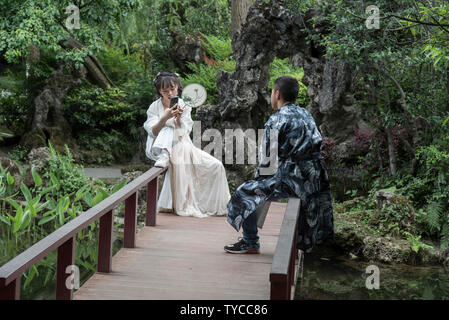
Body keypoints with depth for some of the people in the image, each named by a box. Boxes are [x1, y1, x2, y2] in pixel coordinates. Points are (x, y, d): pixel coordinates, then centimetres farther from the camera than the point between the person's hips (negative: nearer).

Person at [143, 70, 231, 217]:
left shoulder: (184, 106, 4)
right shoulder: (155, 107, -3)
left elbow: (182, 133, -3)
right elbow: (153, 132, -14)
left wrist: (178, 118, -23)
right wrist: (165, 118, -31)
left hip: (183, 146, 3)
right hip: (162, 146, -3)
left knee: (216, 166, -13)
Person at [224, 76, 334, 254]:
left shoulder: (276, 120, -11)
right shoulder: (306, 114, 13)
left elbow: (267, 157, -12)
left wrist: (258, 178, 7)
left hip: (291, 178, -8)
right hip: (314, 178, 8)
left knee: (246, 193, 4)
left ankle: (250, 242, 12)